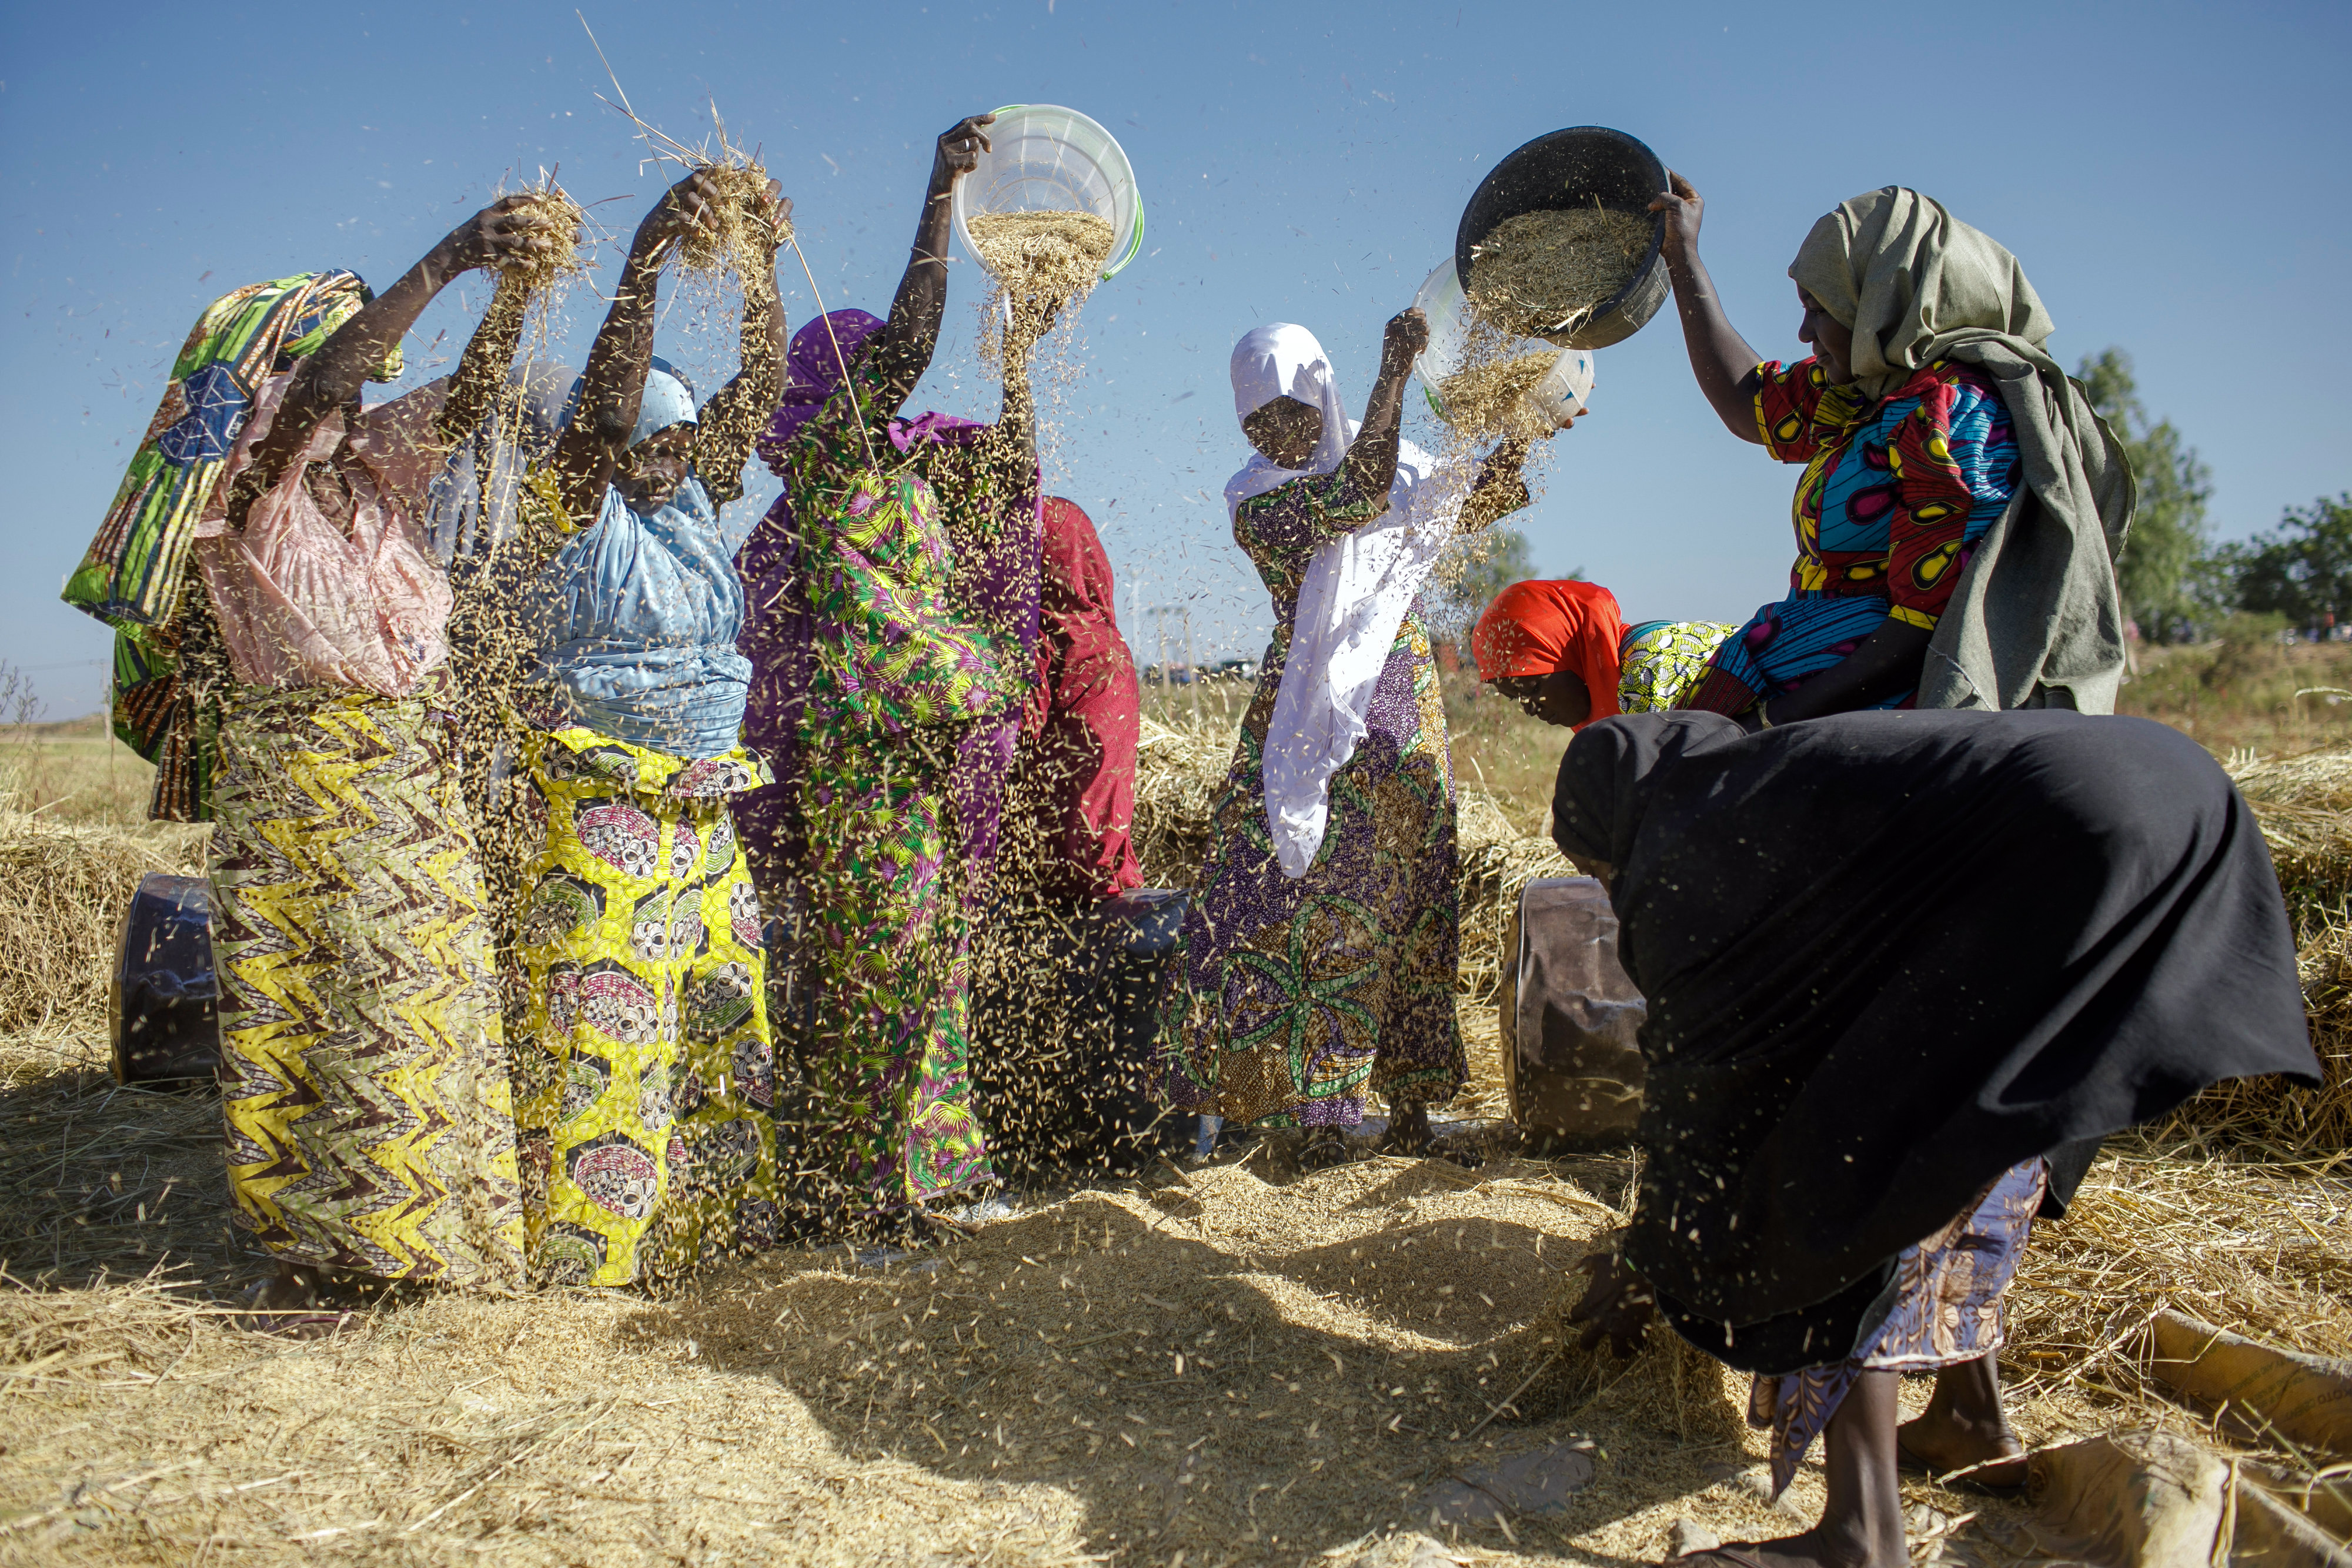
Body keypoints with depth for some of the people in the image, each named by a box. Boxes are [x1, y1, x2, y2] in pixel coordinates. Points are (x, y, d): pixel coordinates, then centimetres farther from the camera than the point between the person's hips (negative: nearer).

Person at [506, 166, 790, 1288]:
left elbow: (756, 386, 9)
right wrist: (646, 259, -26)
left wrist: (759, 261, 2)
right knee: (598, 1035, -4)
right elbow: (603, 397, -20)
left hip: (702, 814, 7)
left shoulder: (693, 509, 12)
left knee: (719, 1018, 11)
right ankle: (582, 1246, 6)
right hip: (594, 813, -7)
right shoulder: (565, 519, -6)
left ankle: (711, 1215, 22)